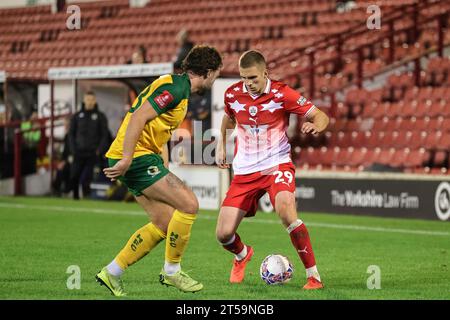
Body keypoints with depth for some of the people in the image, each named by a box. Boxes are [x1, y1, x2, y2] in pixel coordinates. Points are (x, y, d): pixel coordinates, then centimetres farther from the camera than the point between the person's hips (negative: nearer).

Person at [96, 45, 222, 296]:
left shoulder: (178, 88, 20)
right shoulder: (174, 87, -14)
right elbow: (139, 117, -24)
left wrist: (166, 174, 20)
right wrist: (126, 159, -27)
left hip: (142, 157, 10)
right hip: (137, 156, -10)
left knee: (165, 224, 8)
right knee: (189, 204, -13)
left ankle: (112, 273, 15)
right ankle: (172, 271, 0)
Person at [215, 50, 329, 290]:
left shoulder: (281, 94, -13)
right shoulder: (232, 94, -2)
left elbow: (321, 116, -11)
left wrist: (316, 125, -33)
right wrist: (221, 145, 18)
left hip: (277, 164, -4)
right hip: (244, 171, 4)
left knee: (285, 209, -35)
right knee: (223, 234, -3)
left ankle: (313, 276, -25)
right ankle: (242, 255, 38)